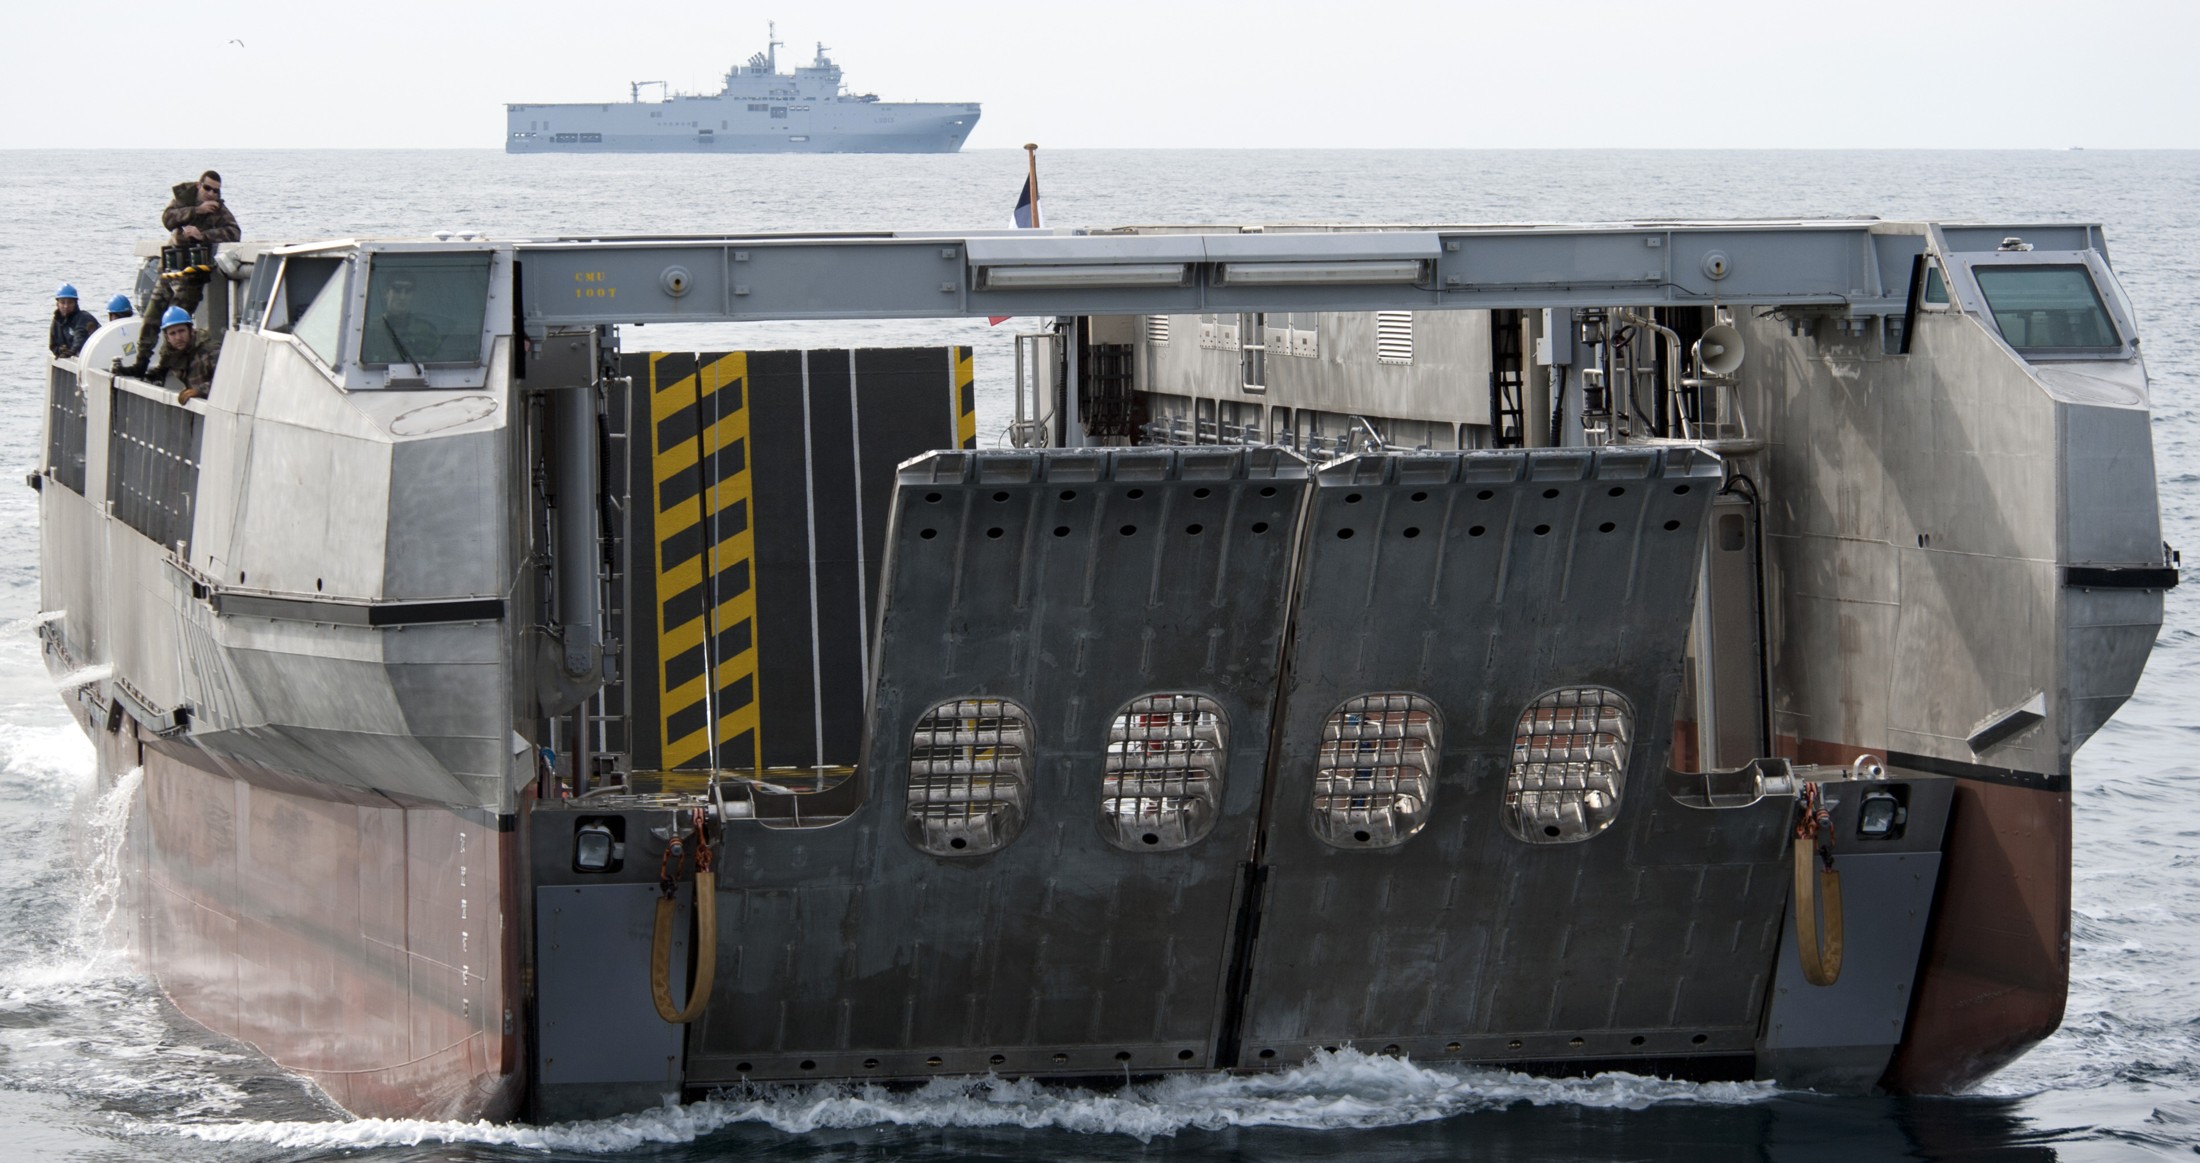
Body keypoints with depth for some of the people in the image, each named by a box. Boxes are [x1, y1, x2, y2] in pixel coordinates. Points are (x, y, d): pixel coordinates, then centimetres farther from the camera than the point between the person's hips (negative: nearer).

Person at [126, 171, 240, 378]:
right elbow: (168, 218, -10)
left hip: (191, 274, -5)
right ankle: (142, 363, 16)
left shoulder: (220, 212, -4)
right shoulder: (183, 196, 6)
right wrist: (197, 211, -19)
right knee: (152, 316, 7)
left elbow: (233, 233, -20)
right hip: (170, 267, 5)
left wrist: (202, 234, -27)